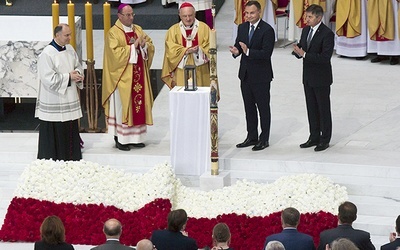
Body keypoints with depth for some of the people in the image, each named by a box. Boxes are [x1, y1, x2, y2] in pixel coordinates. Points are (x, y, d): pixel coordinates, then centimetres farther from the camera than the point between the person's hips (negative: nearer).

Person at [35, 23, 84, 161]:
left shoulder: (70, 49, 6)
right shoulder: (46, 55, -18)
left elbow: (78, 66, 18)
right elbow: (49, 79, -21)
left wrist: (77, 73, -5)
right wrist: (68, 77, -16)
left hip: (69, 100, 7)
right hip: (54, 104, -7)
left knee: (71, 130, 13)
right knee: (55, 133, -2)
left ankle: (72, 159, 23)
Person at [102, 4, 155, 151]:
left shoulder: (138, 30, 12)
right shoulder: (113, 33, -8)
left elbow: (151, 46, 10)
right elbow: (115, 53, -19)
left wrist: (144, 45, -12)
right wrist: (133, 46, -19)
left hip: (139, 76, 6)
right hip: (122, 77, -6)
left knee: (139, 105, 6)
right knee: (123, 106, -4)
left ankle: (135, 137, 14)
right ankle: (120, 139, 1)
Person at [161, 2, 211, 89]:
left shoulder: (204, 28, 5)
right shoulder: (173, 30, 6)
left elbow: (209, 47, 0)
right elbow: (171, 51, -4)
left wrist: (199, 50, -20)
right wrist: (186, 51, -19)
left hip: (200, 72, 0)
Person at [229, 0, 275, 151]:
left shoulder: (267, 30, -14)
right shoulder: (242, 28, 8)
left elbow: (266, 53, -20)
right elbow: (238, 46, 10)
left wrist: (248, 51, -31)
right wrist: (236, 51, -14)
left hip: (261, 76, -7)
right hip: (245, 74, 7)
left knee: (263, 108, 3)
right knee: (249, 107, 14)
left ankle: (264, 139, 10)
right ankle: (252, 137, 24)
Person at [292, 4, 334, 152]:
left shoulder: (327, 34, -17)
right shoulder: (306, 30, 8)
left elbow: (325, 57, -24)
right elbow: (301, 48, 14)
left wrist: (304, 54, -27)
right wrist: (297, 50, -11)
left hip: (321, 79, -7)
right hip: (308, 77, 8)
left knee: (324, 109, 3)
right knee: (311, 108, 14)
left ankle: (325, 140, 11)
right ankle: (314, 137, 23)